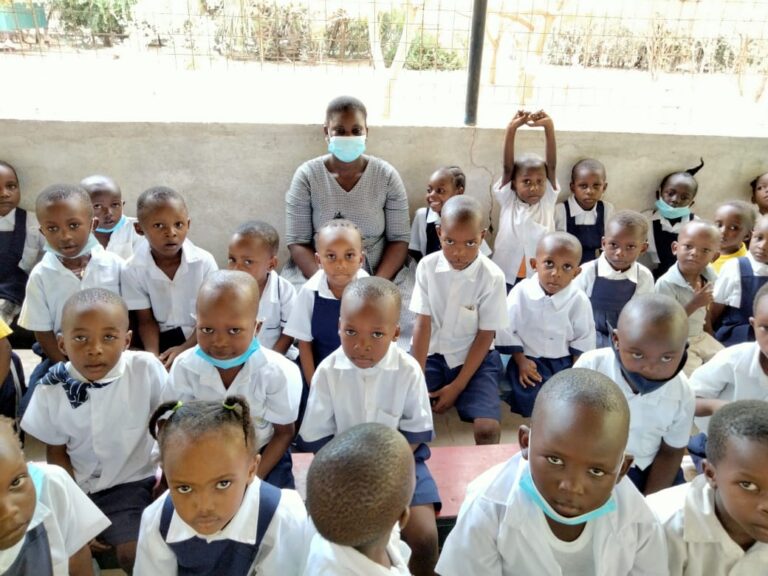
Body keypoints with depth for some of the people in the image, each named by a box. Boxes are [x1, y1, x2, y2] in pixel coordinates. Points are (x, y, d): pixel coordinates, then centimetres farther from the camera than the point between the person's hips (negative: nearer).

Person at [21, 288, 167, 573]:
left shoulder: (146, 370, -21)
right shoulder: (51, 389, -14)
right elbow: (56, 452, -1)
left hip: (130, 482, -2)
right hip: (77, 485, 2)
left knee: (134, 553, -17)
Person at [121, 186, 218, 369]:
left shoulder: (204, 262, -14)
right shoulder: (133, 270, -12)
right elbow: (146, 321, -4)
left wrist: (184, 349, -20)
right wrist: (152, 356, -22)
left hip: (200, 339, -1)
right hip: (162, 339, 1)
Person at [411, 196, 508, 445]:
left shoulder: (492, 277, -16)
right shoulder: (427, 267, -10)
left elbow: (485, 336, -10)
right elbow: (423, 324, -8)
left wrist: (457, 386, -12)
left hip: (475, 359, -2)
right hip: (432, 354, 2)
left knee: (488, 429, -21)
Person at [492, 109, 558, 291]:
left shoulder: (547, 201, -2)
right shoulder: (507, 200, -4)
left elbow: (552, 165, -13)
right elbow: (507, 167, -15)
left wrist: (549, 127, -23)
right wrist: (512, 129, -26)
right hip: (506, 277, 0)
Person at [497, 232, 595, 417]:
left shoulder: (579, 300, -12)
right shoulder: (521, 292, -15)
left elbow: (584, 338, 0)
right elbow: (507, 329, -6)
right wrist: (521, 361, -9)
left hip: (565, 361, 2)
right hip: (529, 358, -1)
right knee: (531, 399, -21)